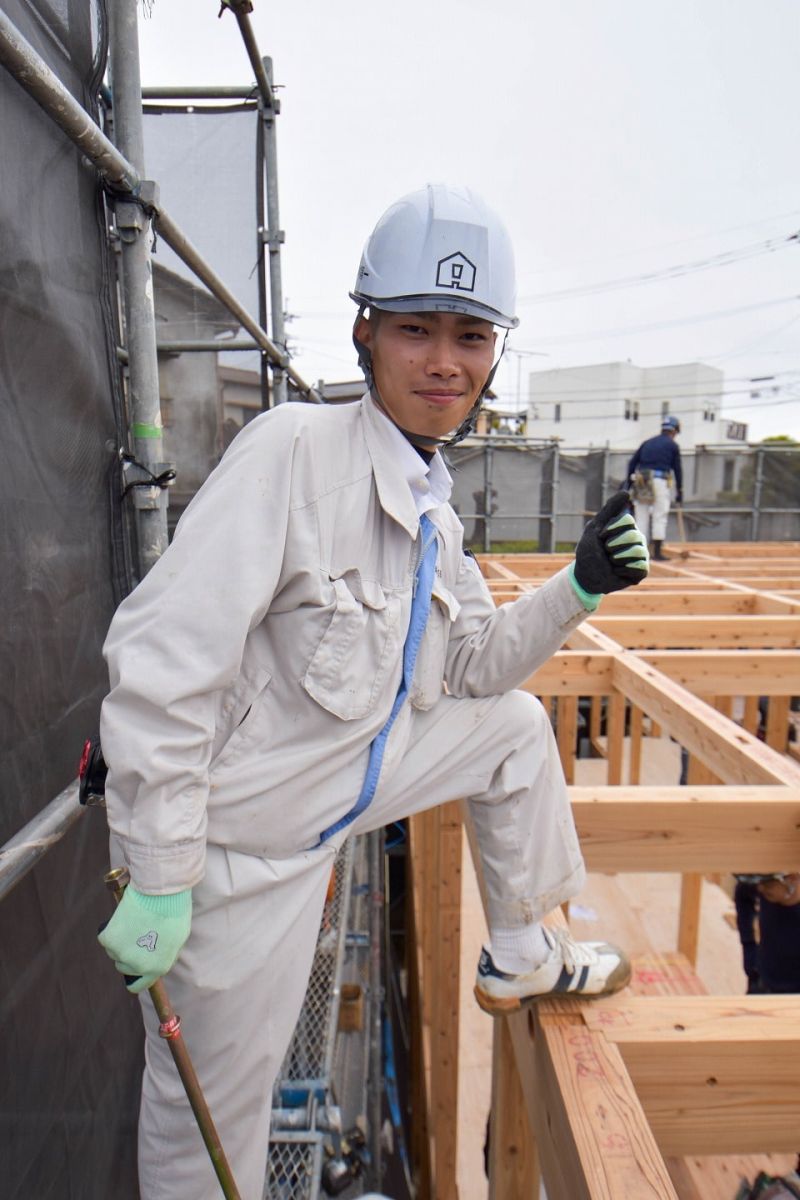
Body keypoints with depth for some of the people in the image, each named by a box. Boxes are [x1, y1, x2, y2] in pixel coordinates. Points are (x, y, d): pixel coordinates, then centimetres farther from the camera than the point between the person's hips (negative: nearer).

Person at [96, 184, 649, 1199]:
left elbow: (473, 664, 10)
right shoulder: (294, 447, -23)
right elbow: (162, 656, -28)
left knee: (516, 726, 14)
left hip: (343, 777, 7)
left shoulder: (433, 509, 2)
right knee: (214, 1115, 10)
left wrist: (577, 589, -5)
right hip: (241, 834, -7)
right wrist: (161, 882, -23)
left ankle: (519, 959, 33)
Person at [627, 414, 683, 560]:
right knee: (660, 518, 0)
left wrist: (628, 484, 14)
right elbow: (677, 469, 5)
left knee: (641, 517, 7)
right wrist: (679, 491, 11)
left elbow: (632, 463, 13)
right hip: (659, 481, -4)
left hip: (641, 481, 5)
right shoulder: (672, 445, 6)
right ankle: (657, 552, -2)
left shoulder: (647, 442, 18)